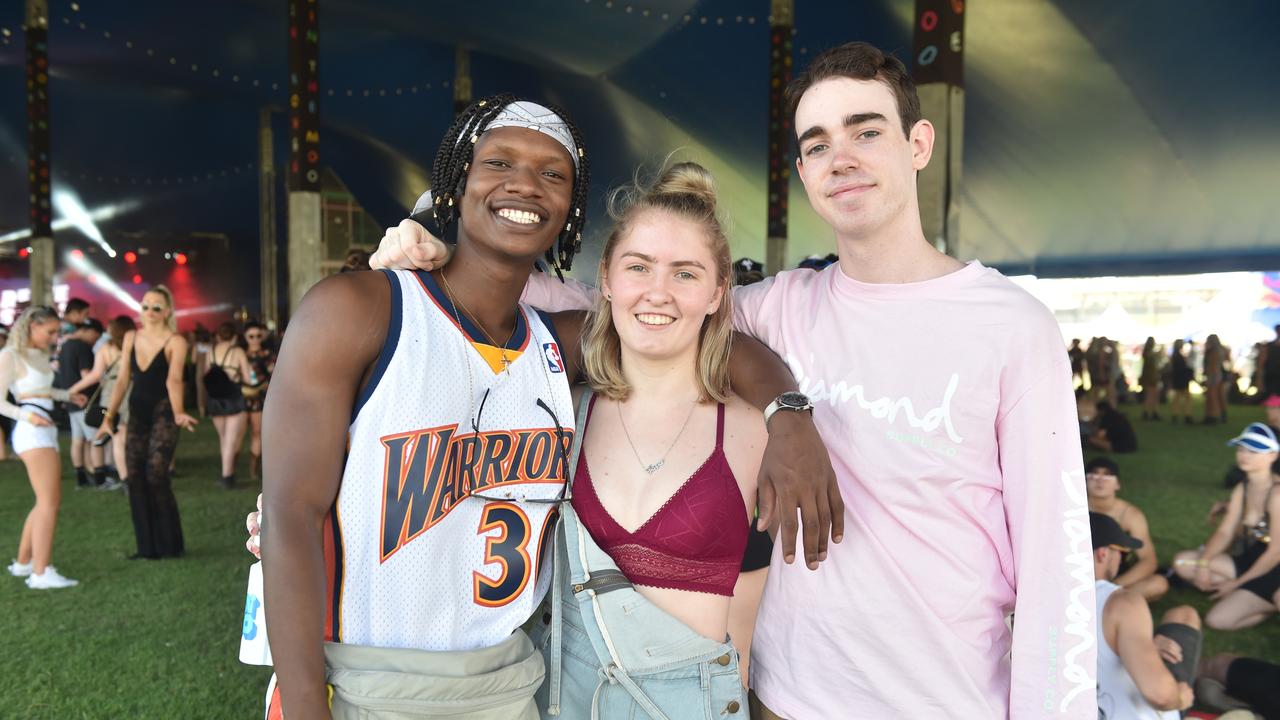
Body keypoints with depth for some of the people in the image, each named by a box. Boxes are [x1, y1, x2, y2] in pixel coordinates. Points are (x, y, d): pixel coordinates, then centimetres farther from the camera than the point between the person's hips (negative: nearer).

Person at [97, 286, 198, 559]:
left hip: (163, 413, -5)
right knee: (135, 477, 2)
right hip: (137, 413, 6)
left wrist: (178, 413, -40)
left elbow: (174, 380, -24)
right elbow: (123, 380, 8)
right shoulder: (131, 337, 6)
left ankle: (169, 545, -1)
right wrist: (109, 417, 4)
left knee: (156, 475, -14)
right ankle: (147, 547, 11)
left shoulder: (175, 342, -9)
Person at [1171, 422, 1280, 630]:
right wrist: (1203, 563, -14)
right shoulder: (1242, 488, 3)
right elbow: (1225, 532, 2)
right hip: (1249, 561, 9)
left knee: (1217, 619, -19)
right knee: (1183, 562, -6)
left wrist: (1237, 583, -13)